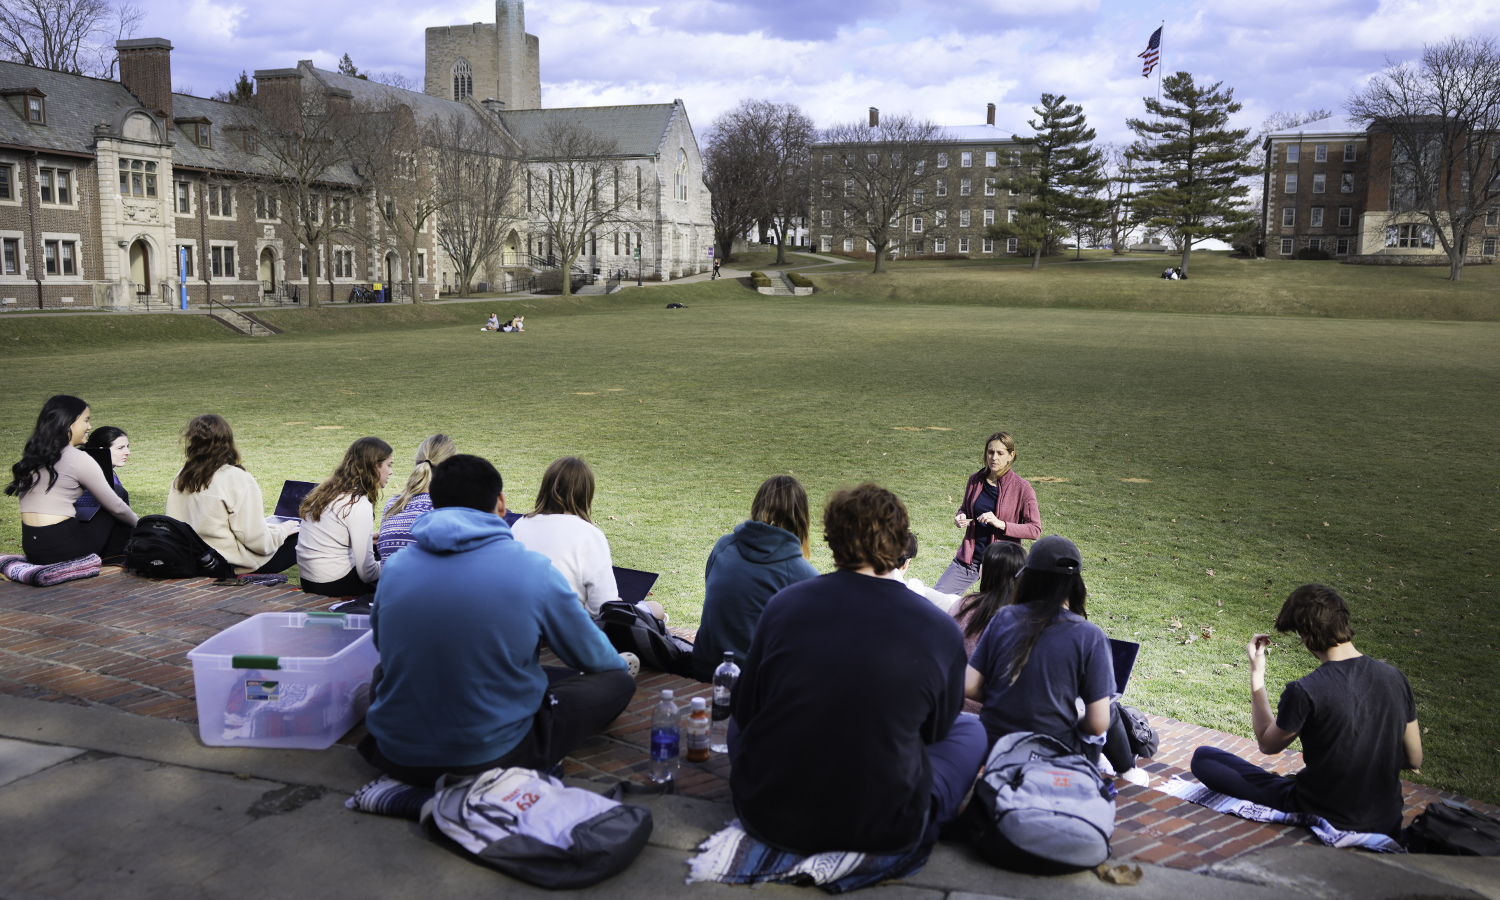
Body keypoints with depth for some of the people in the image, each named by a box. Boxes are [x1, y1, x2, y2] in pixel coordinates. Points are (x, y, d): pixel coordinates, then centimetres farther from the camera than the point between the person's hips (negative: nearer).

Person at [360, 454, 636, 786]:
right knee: (618, 681, 10)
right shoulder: (535, 570, -11)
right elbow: (591, 656, 4)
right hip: (492, 755, -3)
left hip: (399, 759, 4)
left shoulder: (395, 567, -2)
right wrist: (622, 664, 29)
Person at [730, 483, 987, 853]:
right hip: (882, 833, -1)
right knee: (971, 730, 22)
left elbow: (745, 712, 7)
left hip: (769, 819, 1)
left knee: (740, 721, 33)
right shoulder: (941, 631, -10)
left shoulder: (783, 604, -6)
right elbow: (933, 732, 8)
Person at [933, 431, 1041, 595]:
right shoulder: (975, 480, 3)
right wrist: (960, 517, -4)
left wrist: (1001, 524, -23)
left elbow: (1035, 530, -10)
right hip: (969, 558, 4)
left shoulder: (1022, 488, -8)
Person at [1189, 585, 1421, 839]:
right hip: (1387, 825, 5)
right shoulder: (1394, 678, -9)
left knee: (1203, 757, 2)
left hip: (1322, 822, -5)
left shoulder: (1304, 691, -24)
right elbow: (1414, 759, 3)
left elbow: (1266, 744, -3)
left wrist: (1256, 674, 1)